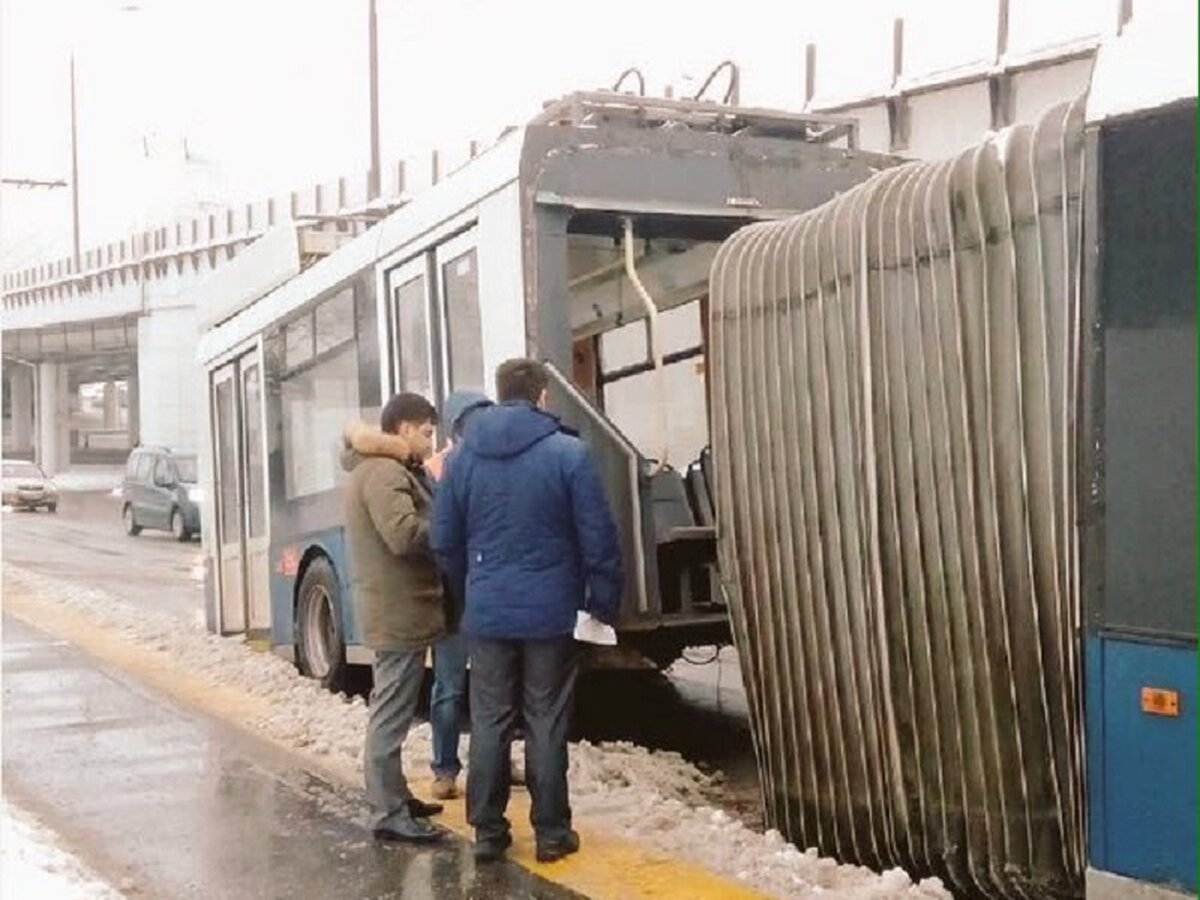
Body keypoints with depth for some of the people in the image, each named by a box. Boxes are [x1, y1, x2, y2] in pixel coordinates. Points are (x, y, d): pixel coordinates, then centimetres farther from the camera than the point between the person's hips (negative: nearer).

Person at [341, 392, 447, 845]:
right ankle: (388, 814, -1)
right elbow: (405, 535, -28)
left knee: (391, 712, 19)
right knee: (391, 716, -6)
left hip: (394, 609, 11)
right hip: (398, 611, -11)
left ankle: (393, 797, 30)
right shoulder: (385, 472, -18)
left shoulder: (382, 469, 17)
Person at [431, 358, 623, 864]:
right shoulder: (568, 453, -8)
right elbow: (598, 538, -8)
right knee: (546, 725, 6)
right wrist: (605, 601, 3)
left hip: (487, 613, 3)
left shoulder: (463, 456, 4)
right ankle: (551, 833, 13)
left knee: (489, 723, 10)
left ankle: (487, 831, 17)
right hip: (549, 611, -3)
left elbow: (444, 540, 7)